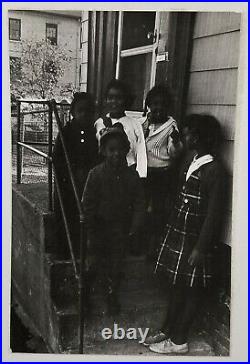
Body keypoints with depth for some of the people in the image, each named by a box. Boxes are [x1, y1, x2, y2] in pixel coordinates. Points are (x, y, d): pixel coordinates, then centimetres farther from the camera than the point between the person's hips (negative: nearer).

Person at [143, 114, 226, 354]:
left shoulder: (214, 170, -16)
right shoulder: (189, 165, 8)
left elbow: (213, 213, -17)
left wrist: (200, 248, -18)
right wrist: (167, 233, 14)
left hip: (195, 240, -7)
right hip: (177, 235, 8)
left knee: (191, 290, 7)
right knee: (176, 285, 17)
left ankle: (179, 341, 20)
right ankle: (167, 331, 32)